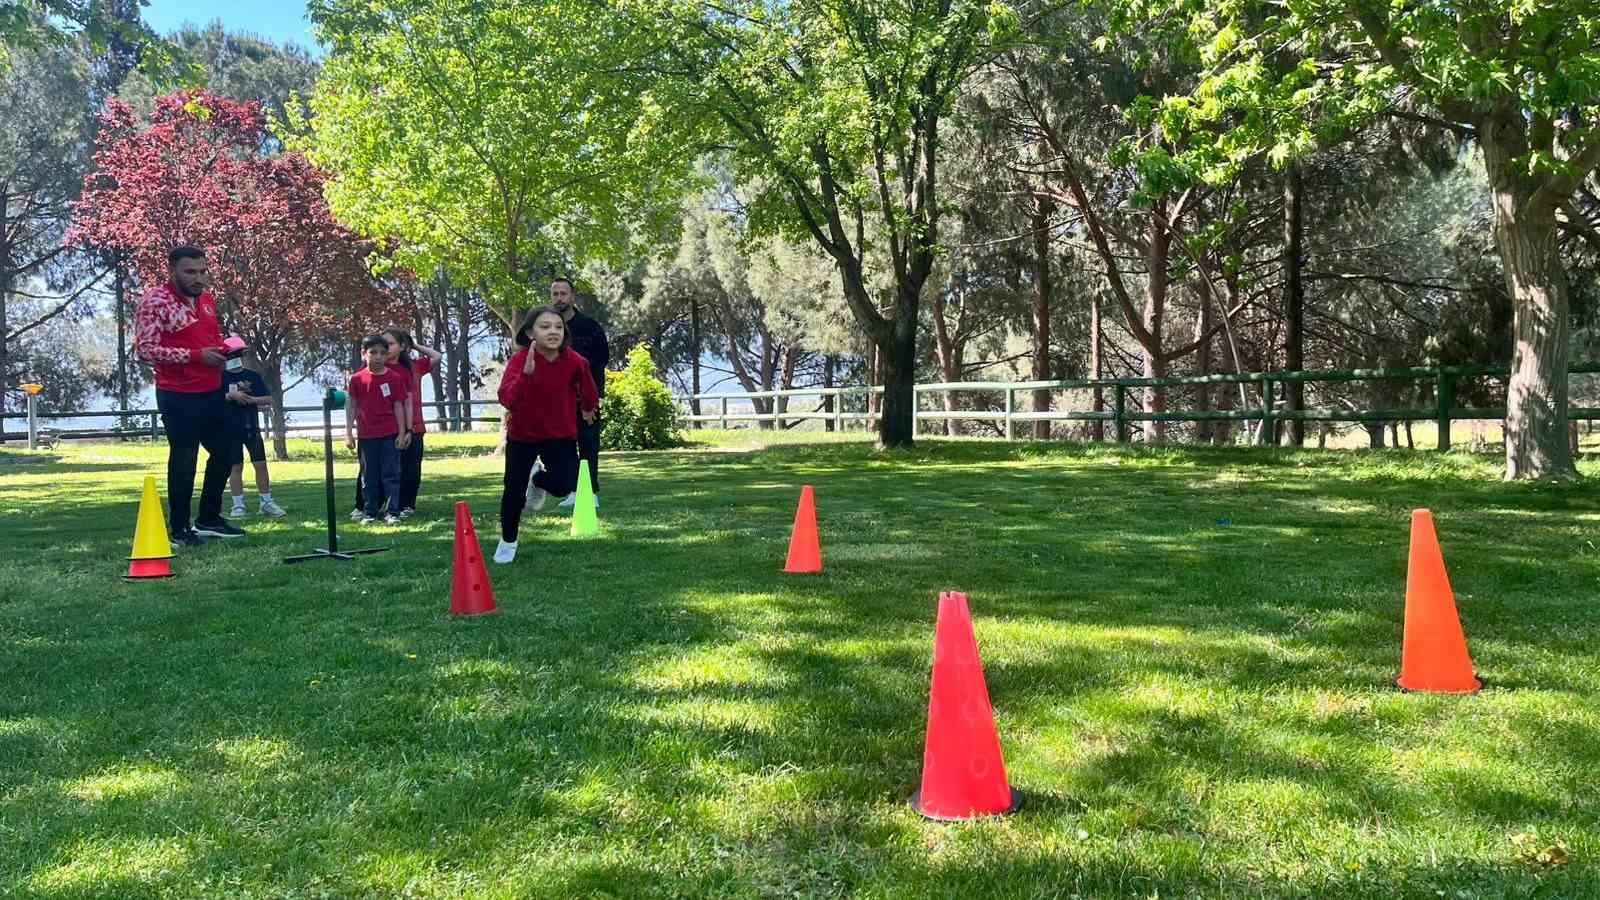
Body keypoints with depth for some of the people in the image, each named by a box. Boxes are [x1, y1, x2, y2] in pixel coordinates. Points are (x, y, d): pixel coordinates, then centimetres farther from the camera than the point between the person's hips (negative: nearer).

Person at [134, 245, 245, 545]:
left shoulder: (206, 297, 10)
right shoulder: (155, 302, -13)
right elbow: (144, 349, -18)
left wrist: (224, 348, 2)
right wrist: (196, 355, -22)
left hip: (212, 392, 8)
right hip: (178, 396, -7)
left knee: (225, 452, 13)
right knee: (184, 460, 1)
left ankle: (208, 519, 28)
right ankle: (180, 530, 14)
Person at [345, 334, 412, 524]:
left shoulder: (394, 377, -3)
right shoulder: (357, 379, 0)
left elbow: (398, 406, 0)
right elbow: (353, 407, 5)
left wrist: (402, 433, -3)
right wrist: (348, 432, 1)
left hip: (390, 434, -1)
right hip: (367, 436, 1)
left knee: (391, 474, 0)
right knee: (369, 476, 9)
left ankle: (392, 512, 4)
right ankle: (370, 512, 16)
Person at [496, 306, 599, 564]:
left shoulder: (574, 361, -18)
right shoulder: (519, 359, -25)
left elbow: (587, 388, 6)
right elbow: (507, 399, -42)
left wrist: (589, 408, 23)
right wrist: (527, 373, -56)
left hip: (561, 434, 1)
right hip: (522, 435, -1)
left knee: (565, 484, -16)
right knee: (513, 490, 1)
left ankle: (538, 481, 22)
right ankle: (508, 542, 27)